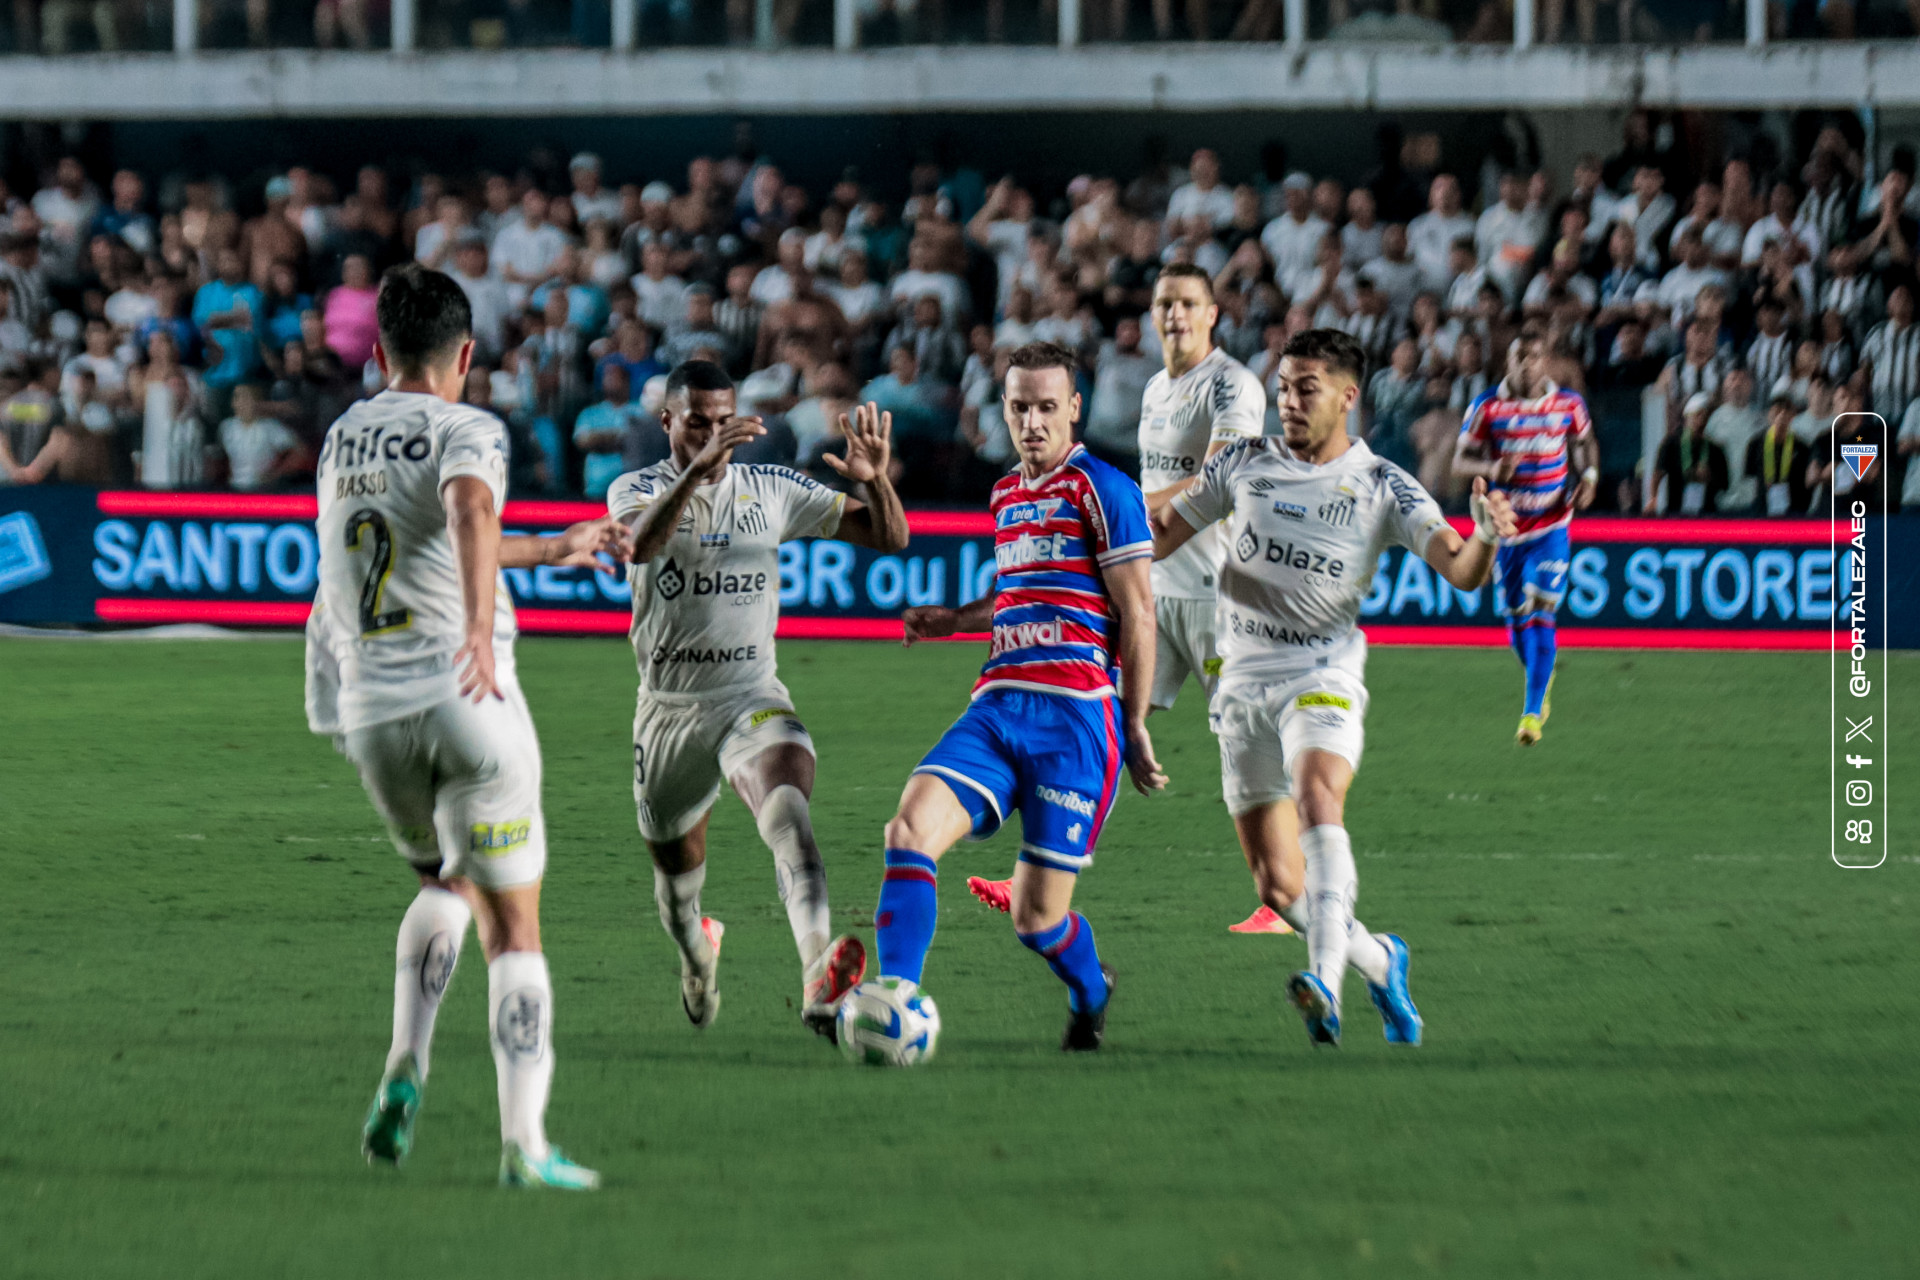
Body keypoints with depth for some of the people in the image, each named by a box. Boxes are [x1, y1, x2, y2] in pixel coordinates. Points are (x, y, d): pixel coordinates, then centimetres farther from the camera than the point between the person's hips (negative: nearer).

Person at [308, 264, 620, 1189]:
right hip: (462, 697, -6)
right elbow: (471, 512, -29)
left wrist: (551, 550, 45)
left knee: (445, 884, 28)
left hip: (364, 710, 6)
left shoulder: (342, 439, 18)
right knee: (512, 927, 1)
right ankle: (523, 1145, -7)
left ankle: (404, 1072, 8)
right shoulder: (466, 431, -4)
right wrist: (481, 632, -43)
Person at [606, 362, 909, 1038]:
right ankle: (696, 951, 54)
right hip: (668, 706, 1)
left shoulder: (773, 490, 2)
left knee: (787, 807, -32)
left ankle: (819, 979, -53)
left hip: (751, 697, -1)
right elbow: (641, 544, -30)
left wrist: (876, 479, -21)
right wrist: (698, 469, -46)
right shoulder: (636, 490, -4)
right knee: (674, 868, 16)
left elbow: (889, 538, 1)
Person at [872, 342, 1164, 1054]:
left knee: (1037, 915, -3)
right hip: (995, 708, 6)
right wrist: (955, 620, 22)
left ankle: (1090, 994, 30)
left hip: (1075, 713, -6)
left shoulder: (1101, 489, -3)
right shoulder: (1006, 495, 19)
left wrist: (1135, 728, -6)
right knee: (910, 828, -20)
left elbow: (1137, 613, -4)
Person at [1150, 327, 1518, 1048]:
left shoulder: (1383, 487, -1)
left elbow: (1461, 571, -10)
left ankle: (1327, 984, -47)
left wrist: (1486, 537, -32)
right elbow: (1159, 537, 14)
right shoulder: (1245, 464, 7)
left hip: (1323, 677, -4)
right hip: (1243, 683, 4)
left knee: (1317, 793, -35)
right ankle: (1377, 961, 30)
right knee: (1278, 887, 2)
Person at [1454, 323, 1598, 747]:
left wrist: (1588, 477, -3)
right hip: (1506, 527, 1)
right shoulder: (1486, 407, -6)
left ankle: (1533, 712, -10)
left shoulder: (1568, 405, -2)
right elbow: (1460, 460, -5)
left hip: (1551, 526, -1)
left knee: (1541, 614, -11)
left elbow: (1586, 443, 16)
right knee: (1517, 618, 8)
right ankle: (1542, 681, 38)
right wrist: (1492, 468, -26)